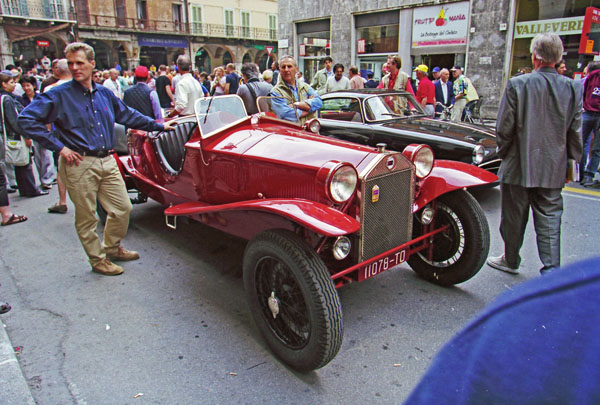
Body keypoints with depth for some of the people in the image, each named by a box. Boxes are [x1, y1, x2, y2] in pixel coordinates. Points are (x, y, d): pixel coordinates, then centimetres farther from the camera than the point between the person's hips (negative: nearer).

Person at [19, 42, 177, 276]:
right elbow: (26, 119, -9)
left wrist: (158, 126, 25)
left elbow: (128, 116, 23)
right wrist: (58, 146, -13)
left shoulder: (104, 93, 12)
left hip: (107, 162, 5)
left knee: (123, 208, 10)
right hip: (79, 164, -5)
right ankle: (98, 260, 22)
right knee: (87, 217, 5)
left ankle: (112, 248, 33)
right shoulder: (59, 95, -5)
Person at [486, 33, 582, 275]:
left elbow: (504, 128, -8)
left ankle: (511, 260, 31)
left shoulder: (517, 84, -11)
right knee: (549, 219, 9)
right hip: (554, 169, 3)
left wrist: (504, 153, 8)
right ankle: (552, 270, 7)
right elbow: (575, 132, 3)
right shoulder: (573, 88, -1)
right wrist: (571, 160, 16)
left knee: (514, 218, 13)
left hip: (519, 165, -2)